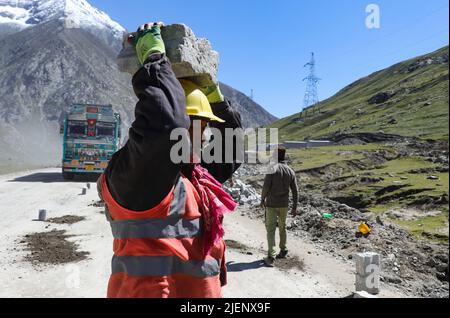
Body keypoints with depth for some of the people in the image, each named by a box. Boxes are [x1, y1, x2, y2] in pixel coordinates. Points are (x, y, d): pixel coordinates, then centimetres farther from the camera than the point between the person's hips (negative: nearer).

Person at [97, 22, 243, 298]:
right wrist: (154, 57, -20)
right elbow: (166, 122, -37)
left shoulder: (196, 174, 8)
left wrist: (212, 91, 11)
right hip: (150, 290, -9)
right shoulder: (135, 173, -19)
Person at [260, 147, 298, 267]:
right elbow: (295, 190, 3)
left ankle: (271, 256, -7)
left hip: (271, 204, -5)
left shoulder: (272, 169, -12)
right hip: (284, 204, 5)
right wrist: (295, 207, 9)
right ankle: (283, 251, 34)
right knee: (282, 227, 21)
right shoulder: (290, 171, 2)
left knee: (270, 229, -2)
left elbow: (266, 186, -14)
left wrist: (262, 199, 2)